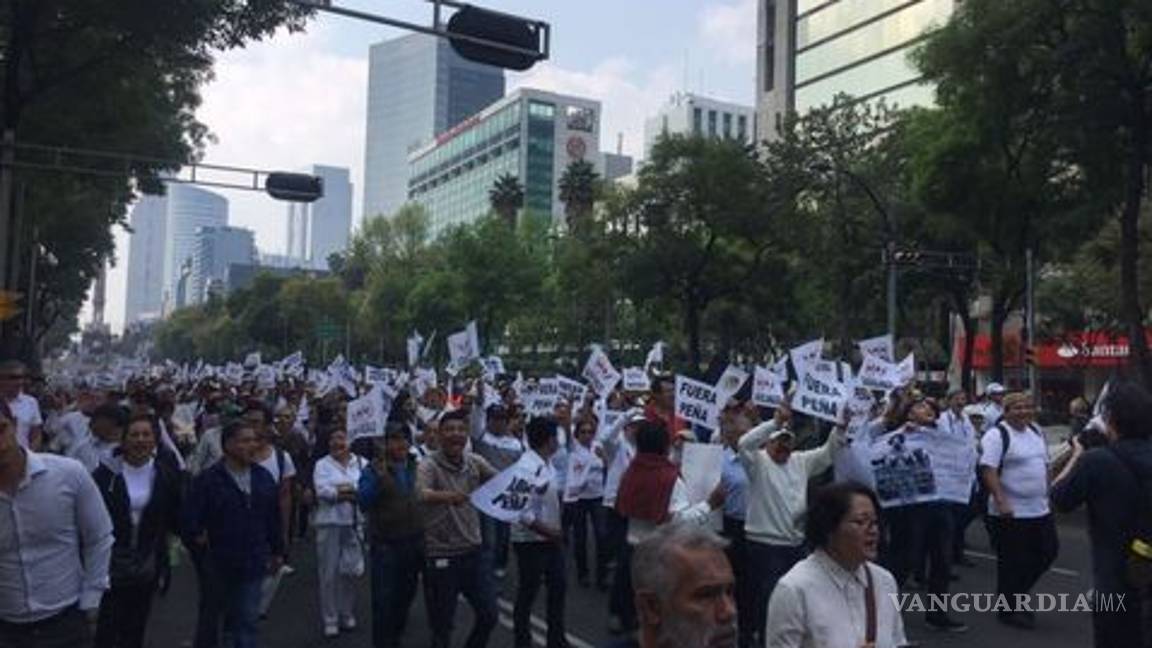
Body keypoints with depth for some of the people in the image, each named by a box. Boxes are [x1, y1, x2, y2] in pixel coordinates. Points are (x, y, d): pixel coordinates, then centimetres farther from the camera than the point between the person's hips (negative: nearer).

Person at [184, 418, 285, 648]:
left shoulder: (263, 478, 3)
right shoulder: (208, 480, -11)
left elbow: (273, 518, 10)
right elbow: (191, 518, -12)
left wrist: (277, 551, 13)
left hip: (252, 564, 2)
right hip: (217, 563, -2)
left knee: (246, 622, 2)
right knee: (210, 619, 19)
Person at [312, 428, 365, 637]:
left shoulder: (361, 463, 8)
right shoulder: (322, 465, 5)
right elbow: (322, 490, -11)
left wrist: (339, 491, -13)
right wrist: (354, 492, -9)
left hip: (355, 523, 1)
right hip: (330, 523, -1)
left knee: (351, 570, 7)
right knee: (329, 573, 1)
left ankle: (347, 615, 23)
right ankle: (330, 619, 11)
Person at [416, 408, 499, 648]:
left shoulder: (475, 462, 0)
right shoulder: (429, 465, -15)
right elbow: (421, 493, -33)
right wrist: (447, 496, -53)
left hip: (473, 551, 5)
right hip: (440, 556, -4)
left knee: (489, 615, 11)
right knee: (442, 626, 7)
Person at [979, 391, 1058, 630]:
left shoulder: (1036, 431, 11)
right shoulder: (997, 435, -15)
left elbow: (1044, 464, 20)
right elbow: (988, 470, -21)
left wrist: (1046, 492, 16)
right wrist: (1001, 501, -27)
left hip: (1040, 510, 8)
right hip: (1011, 512, -8)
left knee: (1048, 551, 14)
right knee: (1012, 563, 2)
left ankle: (1016, 594, 32)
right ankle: (1009, 610, 18)